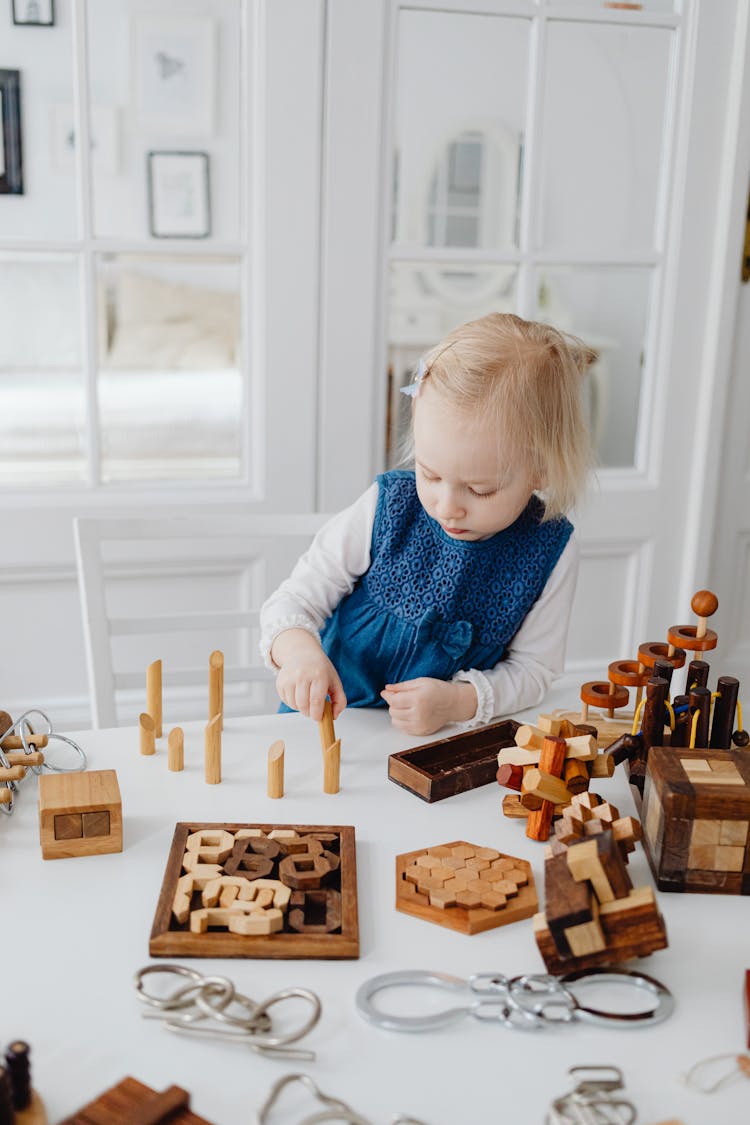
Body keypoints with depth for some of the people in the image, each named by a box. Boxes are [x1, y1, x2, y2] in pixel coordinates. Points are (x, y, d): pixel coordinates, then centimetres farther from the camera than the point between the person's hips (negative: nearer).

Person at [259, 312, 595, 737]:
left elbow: (532, 667, -2)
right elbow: (294, 600, -6)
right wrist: (299, 650, -29)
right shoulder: (386, 508, -11)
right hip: (335, 717, 0)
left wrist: (459, 701, -21)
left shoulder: (551, 551, -11)